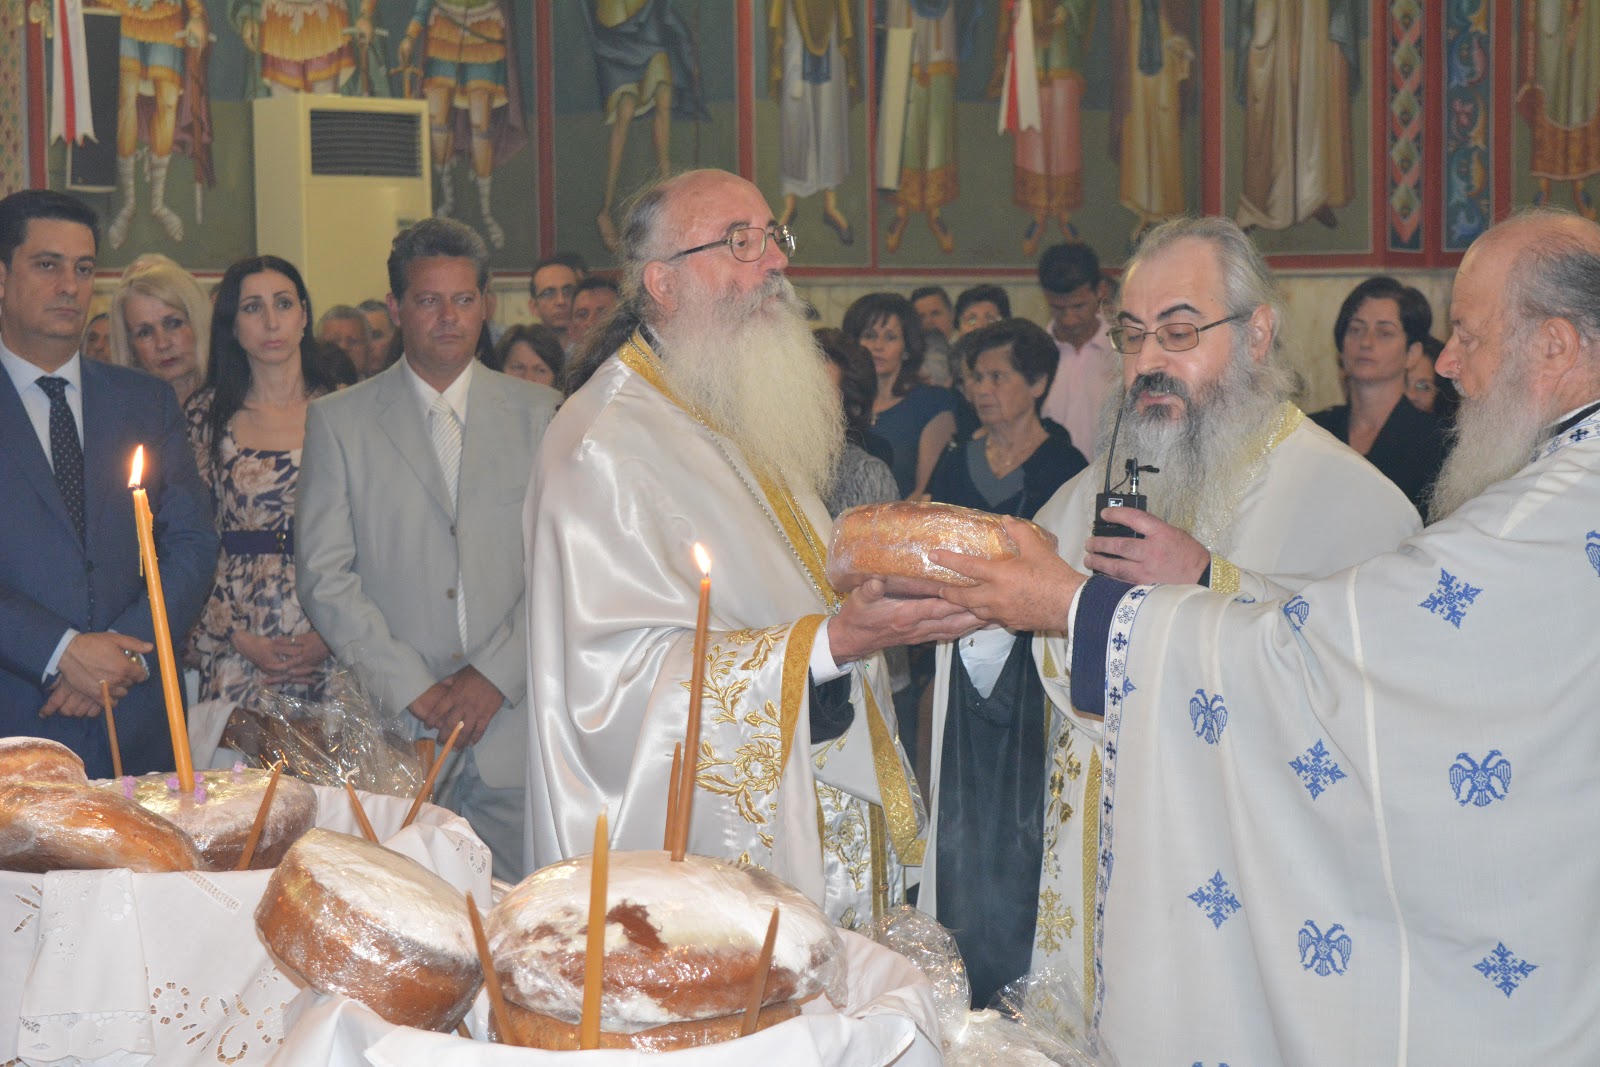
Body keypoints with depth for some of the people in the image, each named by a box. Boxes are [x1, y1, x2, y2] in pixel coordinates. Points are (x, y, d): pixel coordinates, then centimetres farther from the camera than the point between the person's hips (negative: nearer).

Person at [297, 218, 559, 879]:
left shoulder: (540, 415, 10)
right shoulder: (337, 421, 7)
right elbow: (324, 577, 1)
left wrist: (494, 675, -8)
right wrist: (412, 688, -8)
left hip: (514, 718, 1)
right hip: (393, 730, -1)